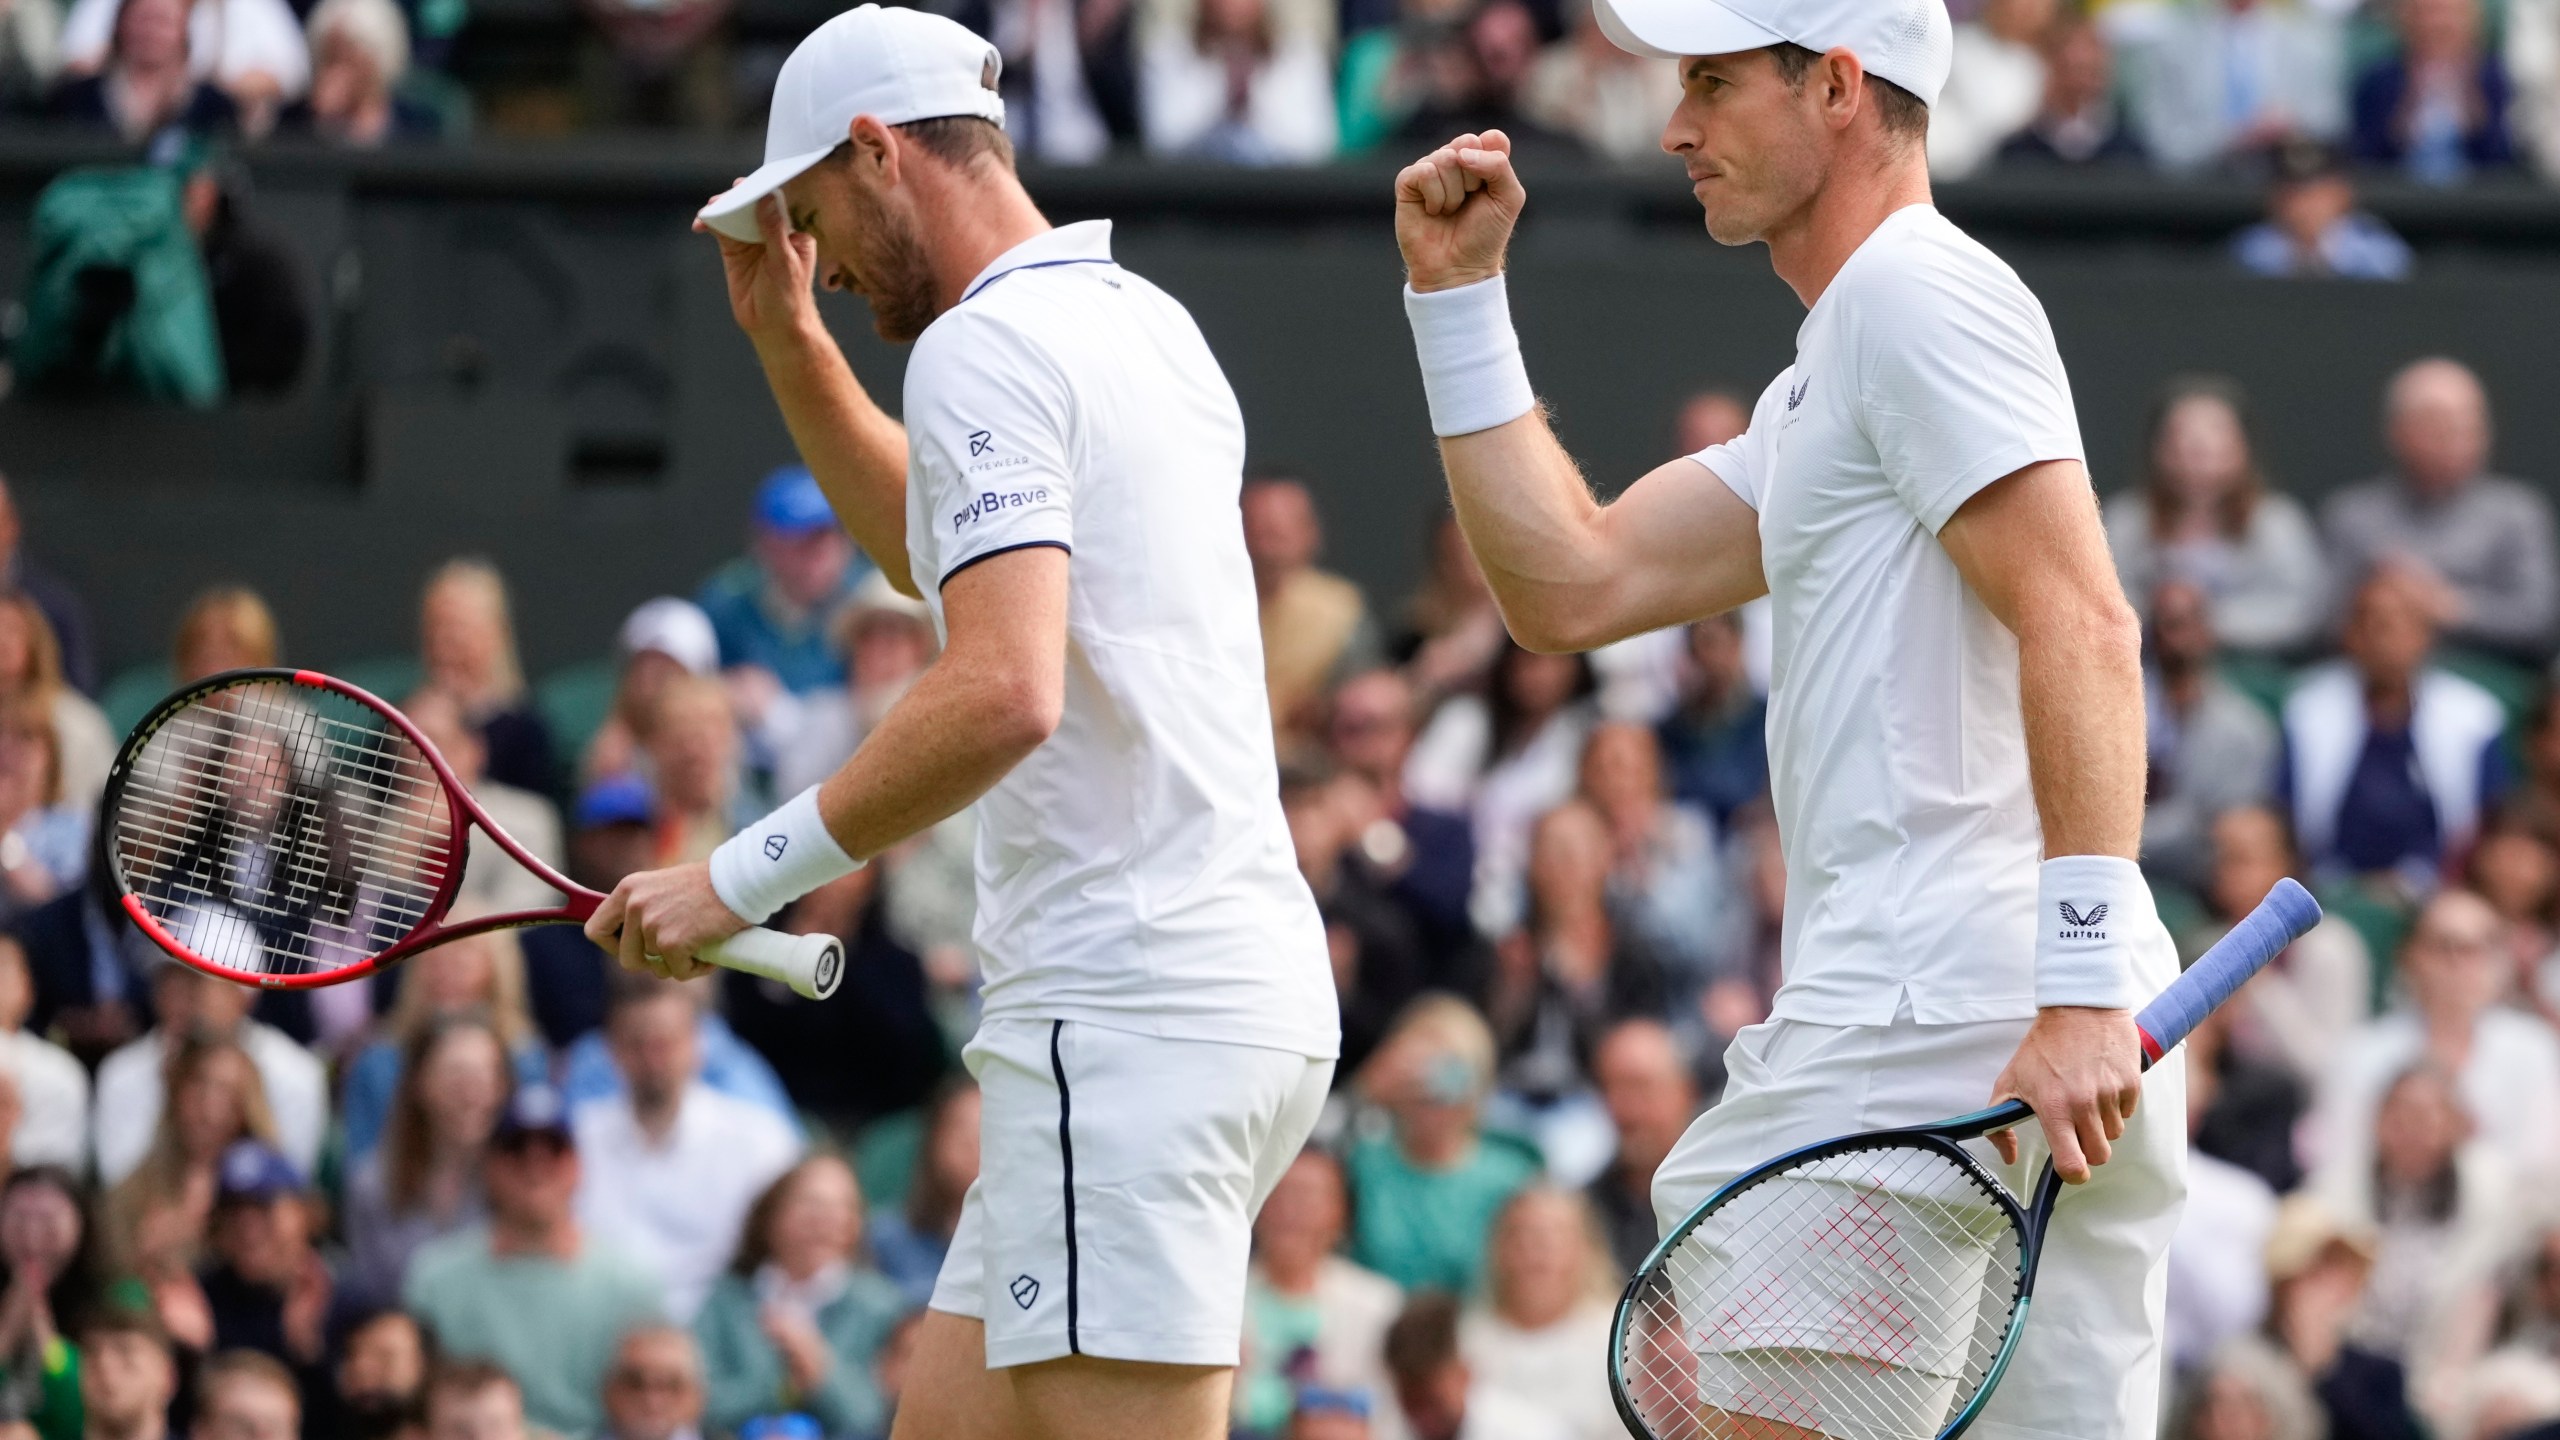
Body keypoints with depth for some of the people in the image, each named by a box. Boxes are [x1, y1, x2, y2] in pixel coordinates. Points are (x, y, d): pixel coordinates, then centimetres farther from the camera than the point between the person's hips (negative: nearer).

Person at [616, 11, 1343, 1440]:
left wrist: (742, 878, -18)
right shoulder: (1147, 323, 19)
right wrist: (793, 342, 31)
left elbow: (1005, 693, -24)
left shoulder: (987, 344, -11)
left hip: (1129, 1014, -10)